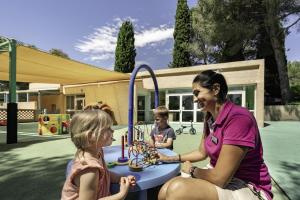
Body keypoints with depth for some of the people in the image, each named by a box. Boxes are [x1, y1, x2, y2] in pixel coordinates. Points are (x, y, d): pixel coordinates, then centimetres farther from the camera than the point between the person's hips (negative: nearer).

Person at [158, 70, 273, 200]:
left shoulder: (238, 118, -25)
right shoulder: (210, 117, 3)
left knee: (177, 189, -27)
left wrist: (192, 169, -6)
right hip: (221, 178, 7)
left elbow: (219, 178, -25)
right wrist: (170, 158, 12)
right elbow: (202, 152, 16)